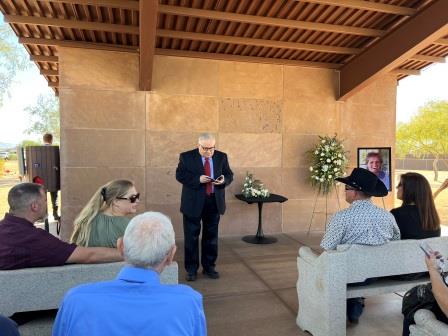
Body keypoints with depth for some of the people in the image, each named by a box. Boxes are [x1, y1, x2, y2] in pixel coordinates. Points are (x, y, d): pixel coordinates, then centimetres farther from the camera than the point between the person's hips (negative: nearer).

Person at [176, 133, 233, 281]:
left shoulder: (222, 157, 4)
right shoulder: (186, 157, -4)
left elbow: (229, 175, 8)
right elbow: (180, 175, -9)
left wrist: (224, 180, -16)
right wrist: (198, 179, -22)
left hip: (214, 202, 3)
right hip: (193, 203, -2)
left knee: (211, 236, 12)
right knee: (191, 237, 6)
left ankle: (209, 267, 28)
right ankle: (191, 269, 20)